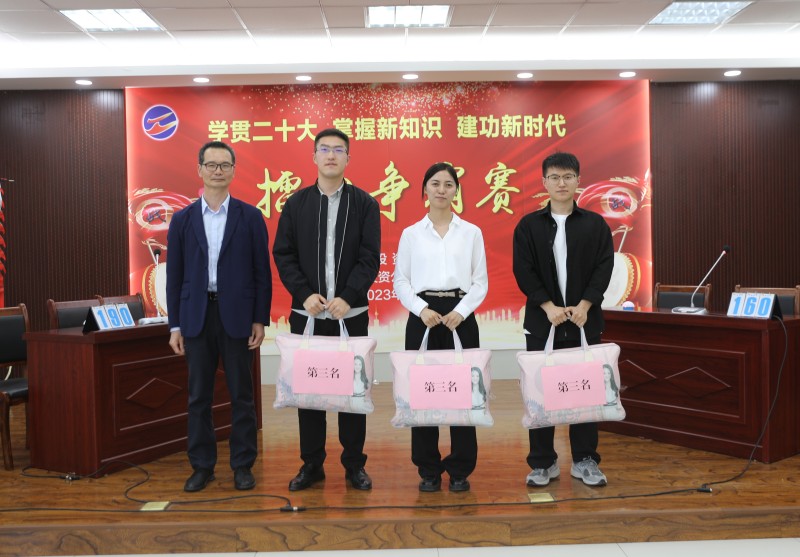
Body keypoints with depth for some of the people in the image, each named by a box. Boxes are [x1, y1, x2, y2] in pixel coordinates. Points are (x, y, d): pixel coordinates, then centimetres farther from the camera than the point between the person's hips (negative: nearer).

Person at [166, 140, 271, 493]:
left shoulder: (250, 217, 2)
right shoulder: (183, 219, 6)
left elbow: (262, 272, 1)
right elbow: (174, 275, 6)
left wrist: (260, 320, -4)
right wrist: (175, 326, 2)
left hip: (237, 316, -1)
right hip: (196, 317, 2)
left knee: (241, 394, 5)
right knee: (199, 396, 8)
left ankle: (243, 465, 17)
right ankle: (202, 466, 20)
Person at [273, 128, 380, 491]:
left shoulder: (364, 203, 3)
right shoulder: (296, 203, 7)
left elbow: (370, 258, -3)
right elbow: (283, 255, 3)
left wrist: (347, 297, -16)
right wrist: (305, 294, -11)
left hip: (351, 314, -1)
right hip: (307, 313, 1)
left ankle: (354, 464, 19)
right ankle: (311, 464, 20)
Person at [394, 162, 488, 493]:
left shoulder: (471, 232, 7)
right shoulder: (411, 234, 7)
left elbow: (481, 282, 4)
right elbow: (400, 282, 4)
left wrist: (460, 312, -11)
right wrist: (422, 310, -12)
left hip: (460, 316, 0)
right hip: (422, 317, 0)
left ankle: (460, 470, 15)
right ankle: (428, 470, 16)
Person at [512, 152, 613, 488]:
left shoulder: (595, 224, 6)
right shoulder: (528, 225, 3)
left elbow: (604, 268, -1)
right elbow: (523, 271, -4)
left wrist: (584, 305, -13)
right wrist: (549, 307, -13)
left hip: (585, 319, 1)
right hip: (542, 320, -1)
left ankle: (585, 461, 19)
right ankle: (543, 463, 14)